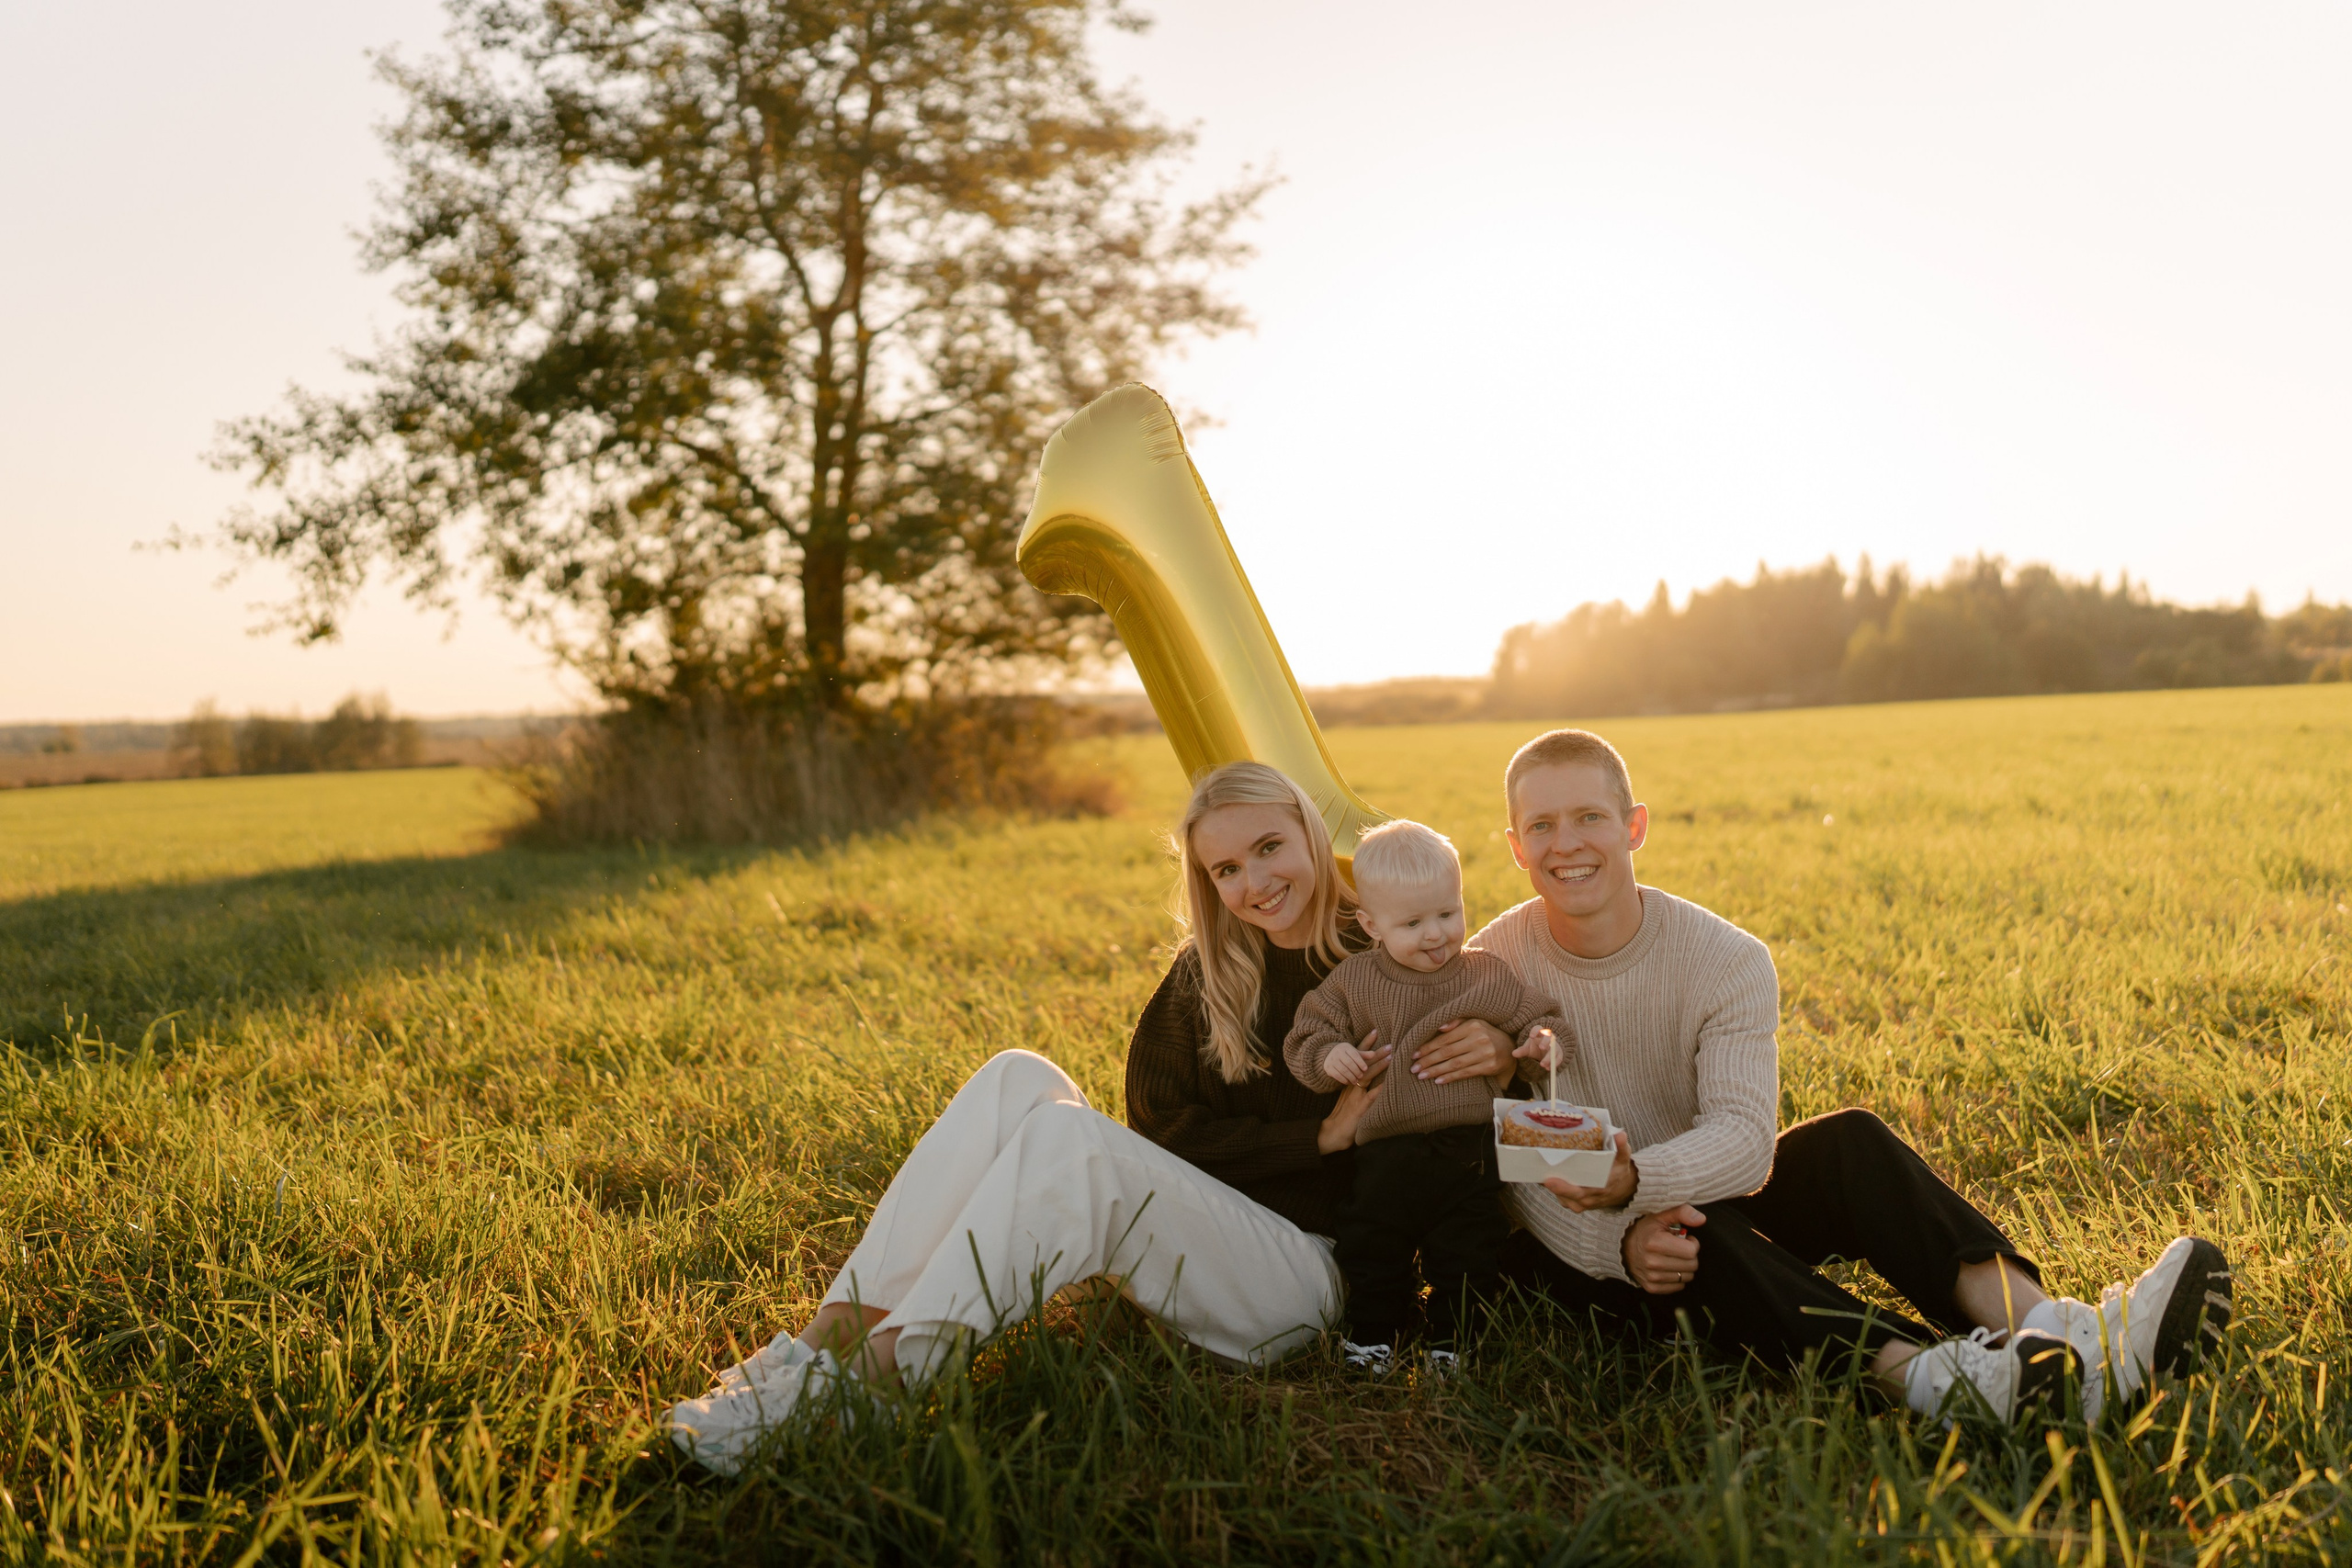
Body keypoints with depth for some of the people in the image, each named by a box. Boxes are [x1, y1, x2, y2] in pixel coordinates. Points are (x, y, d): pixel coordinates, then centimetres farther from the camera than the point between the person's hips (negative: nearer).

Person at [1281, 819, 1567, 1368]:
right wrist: (1328, 1055, -19)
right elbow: (1305, 1038, 3)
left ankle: (1451, 1337, 28)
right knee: (1371, 1249, 8)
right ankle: (1373, 1334, 27)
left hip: (1471, 1151, 0)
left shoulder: (1488, 977, 1)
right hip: (1388, 1153, 0)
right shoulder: (1353, 983, 0)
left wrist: (1542, 1038, -14)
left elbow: (1535, 1016, 9)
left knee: (1468, 1254, 9)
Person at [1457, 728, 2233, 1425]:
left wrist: (1636, 1178, -43)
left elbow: (1744, 1135, -23)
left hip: (1700, 1197, 3)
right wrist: (1618, 1243, -37)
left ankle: (2040, 1329, -42)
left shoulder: (1726, 961, -10)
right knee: (1689, 1233, -35)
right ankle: (1916, 1372, -54)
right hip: (1570, 1251, -3)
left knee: (1848, 1140, -23)